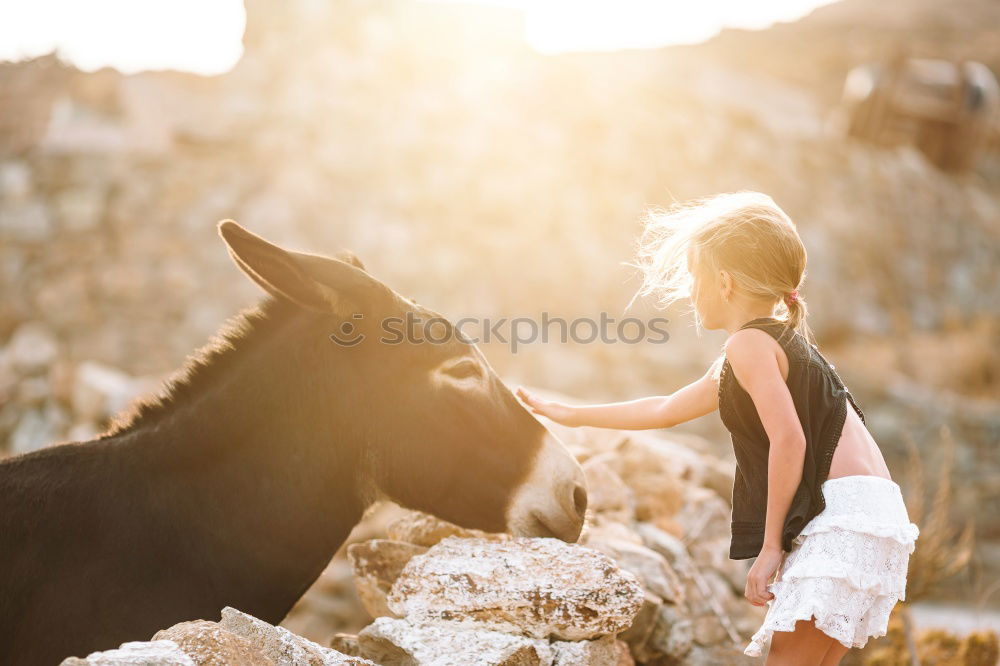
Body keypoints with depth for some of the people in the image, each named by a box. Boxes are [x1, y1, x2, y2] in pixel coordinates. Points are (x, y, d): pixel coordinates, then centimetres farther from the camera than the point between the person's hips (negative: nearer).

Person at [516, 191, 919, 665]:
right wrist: (570, 414, 40)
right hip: (864, 516, 10)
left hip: (845, 511, -10)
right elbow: (666, 410, 34)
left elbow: (789, 438, -22)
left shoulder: (748, 344, -8)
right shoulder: (781, 342, 24)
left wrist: (770, 544, -16)